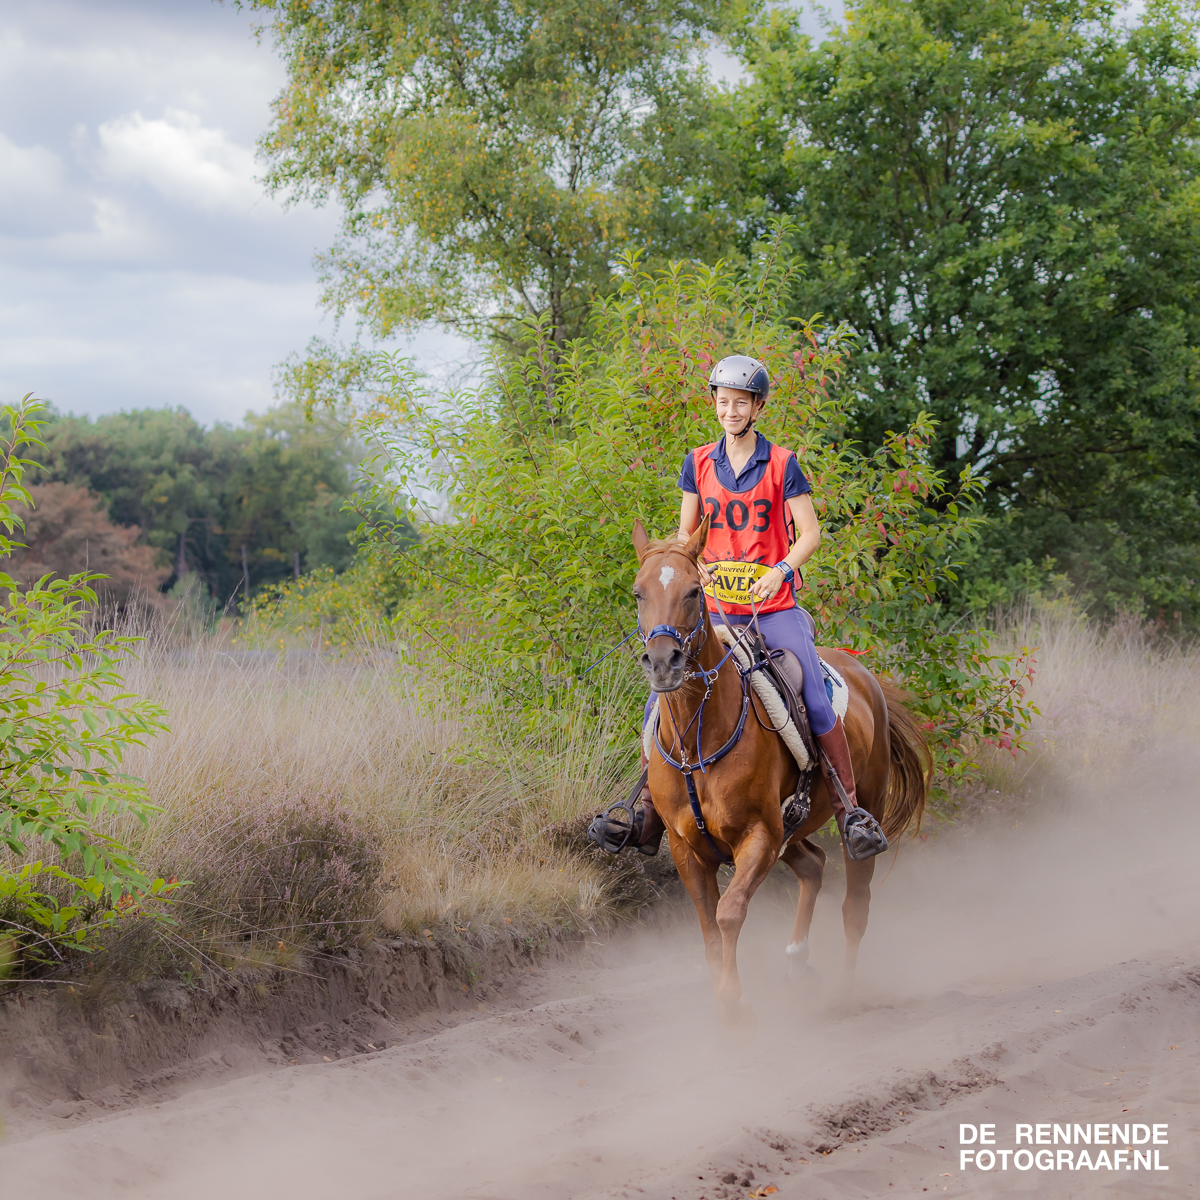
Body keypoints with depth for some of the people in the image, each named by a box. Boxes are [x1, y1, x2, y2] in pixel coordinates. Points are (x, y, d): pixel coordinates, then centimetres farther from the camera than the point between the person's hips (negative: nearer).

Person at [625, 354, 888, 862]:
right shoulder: (698, 463, 7)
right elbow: (685, 533, 13)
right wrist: (693, 564, -8)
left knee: (817, 702, -15)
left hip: (774, 607, -3)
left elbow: (810, 533, -3)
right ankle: (647, 810, 6)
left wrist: (780, 569, -21)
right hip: (714, 608, 3)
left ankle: (850, 810, -5)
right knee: (661, 699, -7)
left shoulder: (782, 464, -2)